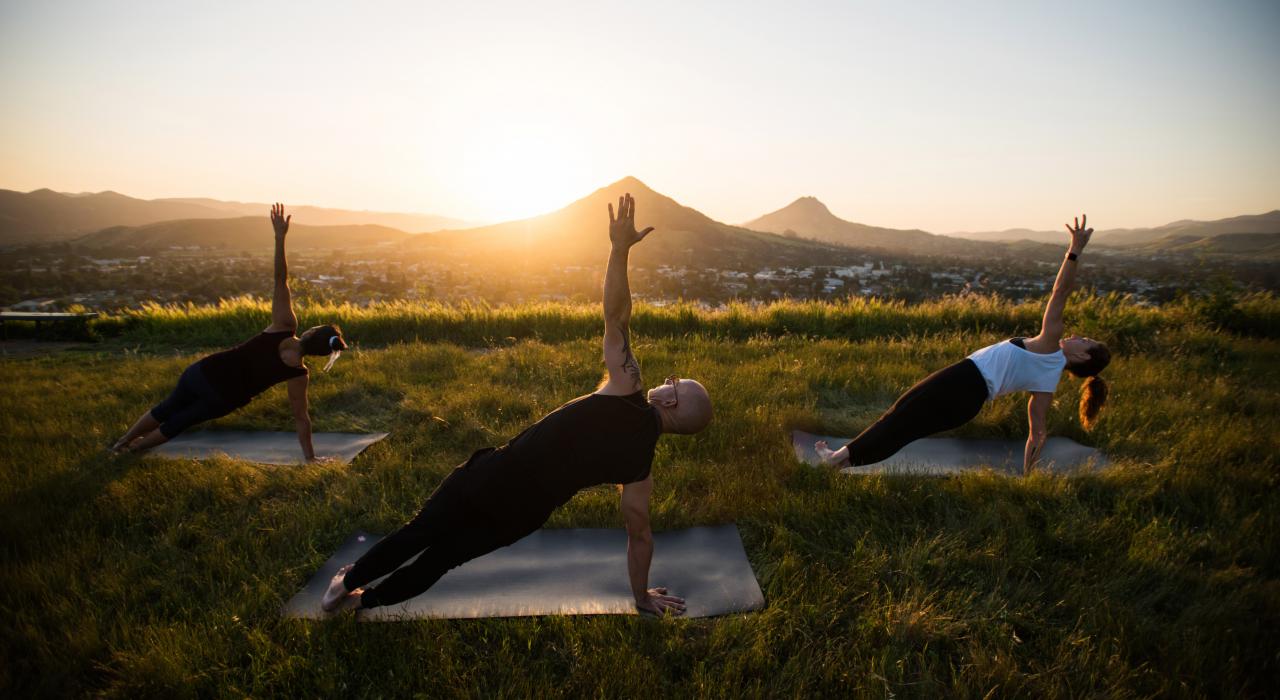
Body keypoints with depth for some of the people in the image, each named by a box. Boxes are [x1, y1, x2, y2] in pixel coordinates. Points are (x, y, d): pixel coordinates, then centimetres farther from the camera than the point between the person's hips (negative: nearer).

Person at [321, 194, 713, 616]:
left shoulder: (628, 394, -15)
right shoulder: (642, 463, -6)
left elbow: (615, 316, -23)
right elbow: (639, 534, -1)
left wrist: (620, 247, -24)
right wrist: (642, 596, 13)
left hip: (492, 474, -3)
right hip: (519, 517, 3)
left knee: (419, 533, 21)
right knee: (444, 554, 25)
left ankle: (347, 581, 37)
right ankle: (366, 599, 35)